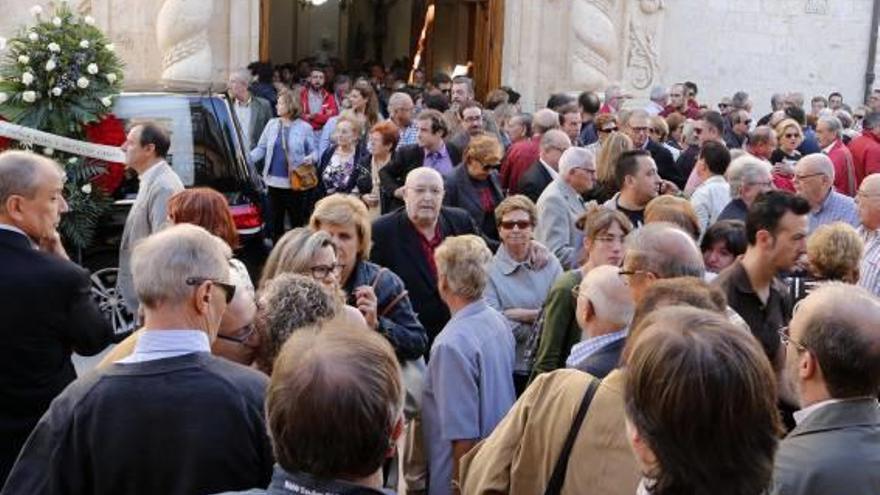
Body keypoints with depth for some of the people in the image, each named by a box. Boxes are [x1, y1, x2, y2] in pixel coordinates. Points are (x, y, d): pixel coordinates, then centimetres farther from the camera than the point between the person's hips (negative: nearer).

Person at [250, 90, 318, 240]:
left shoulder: (304, 127, -2)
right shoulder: (272, 124, 8)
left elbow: (314, 151, 2)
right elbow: (261, 148, 11)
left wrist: (310, 158, -20)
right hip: (274, 181, 4)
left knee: (297, 222, 2)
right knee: (274, 223, 11)